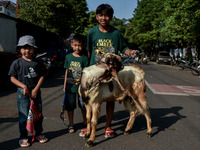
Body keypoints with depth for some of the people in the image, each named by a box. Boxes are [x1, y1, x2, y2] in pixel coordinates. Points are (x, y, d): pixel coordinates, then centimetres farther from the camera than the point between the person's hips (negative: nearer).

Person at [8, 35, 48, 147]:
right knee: (24, 116, 3)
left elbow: (42, 76, 1)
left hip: (36, 92, 3)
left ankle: (39, 133, 31)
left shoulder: (37, 62, 1)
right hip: (23, 93, -3)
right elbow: (13, 78, -4)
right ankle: (23, 137, 17)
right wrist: (23, 86, -16)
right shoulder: (17, 63, -5)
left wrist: (36, 89, -10)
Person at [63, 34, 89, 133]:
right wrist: (65, 86, 10)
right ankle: (71, 124, 26)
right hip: (70, 86, 2)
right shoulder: (68, 57, 2)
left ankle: (85, 122, 32)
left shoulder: (84, 58, -6)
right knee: (70, 106, 10)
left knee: (83, 106, 9)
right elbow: (67, 72, 9)